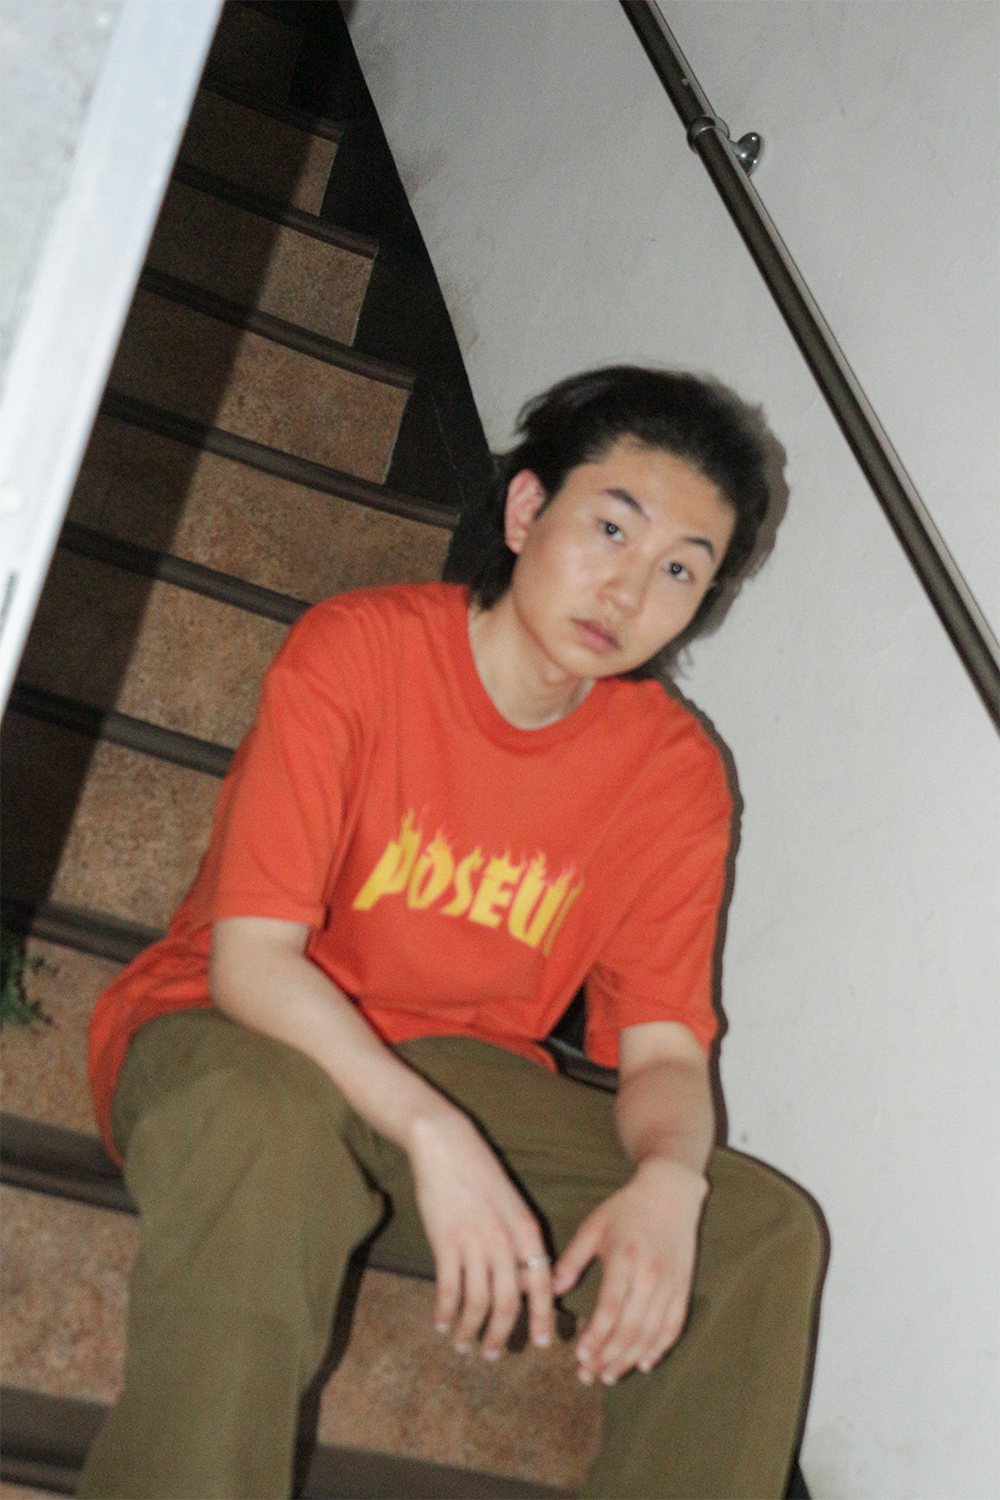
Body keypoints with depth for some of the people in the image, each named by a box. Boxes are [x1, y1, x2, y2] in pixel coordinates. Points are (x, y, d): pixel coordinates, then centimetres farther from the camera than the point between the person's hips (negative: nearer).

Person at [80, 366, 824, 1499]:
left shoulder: (678, 775, -4)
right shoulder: (355, 651, -15)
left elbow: (662, 1048, -4)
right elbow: (249, 956, -21)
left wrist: (668, 1177, -28)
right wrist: (433, 1136, -35)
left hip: (460, 1067, 4)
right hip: (235, 1038, -3)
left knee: (765, 1233, -13)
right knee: (268, 1131, -40)